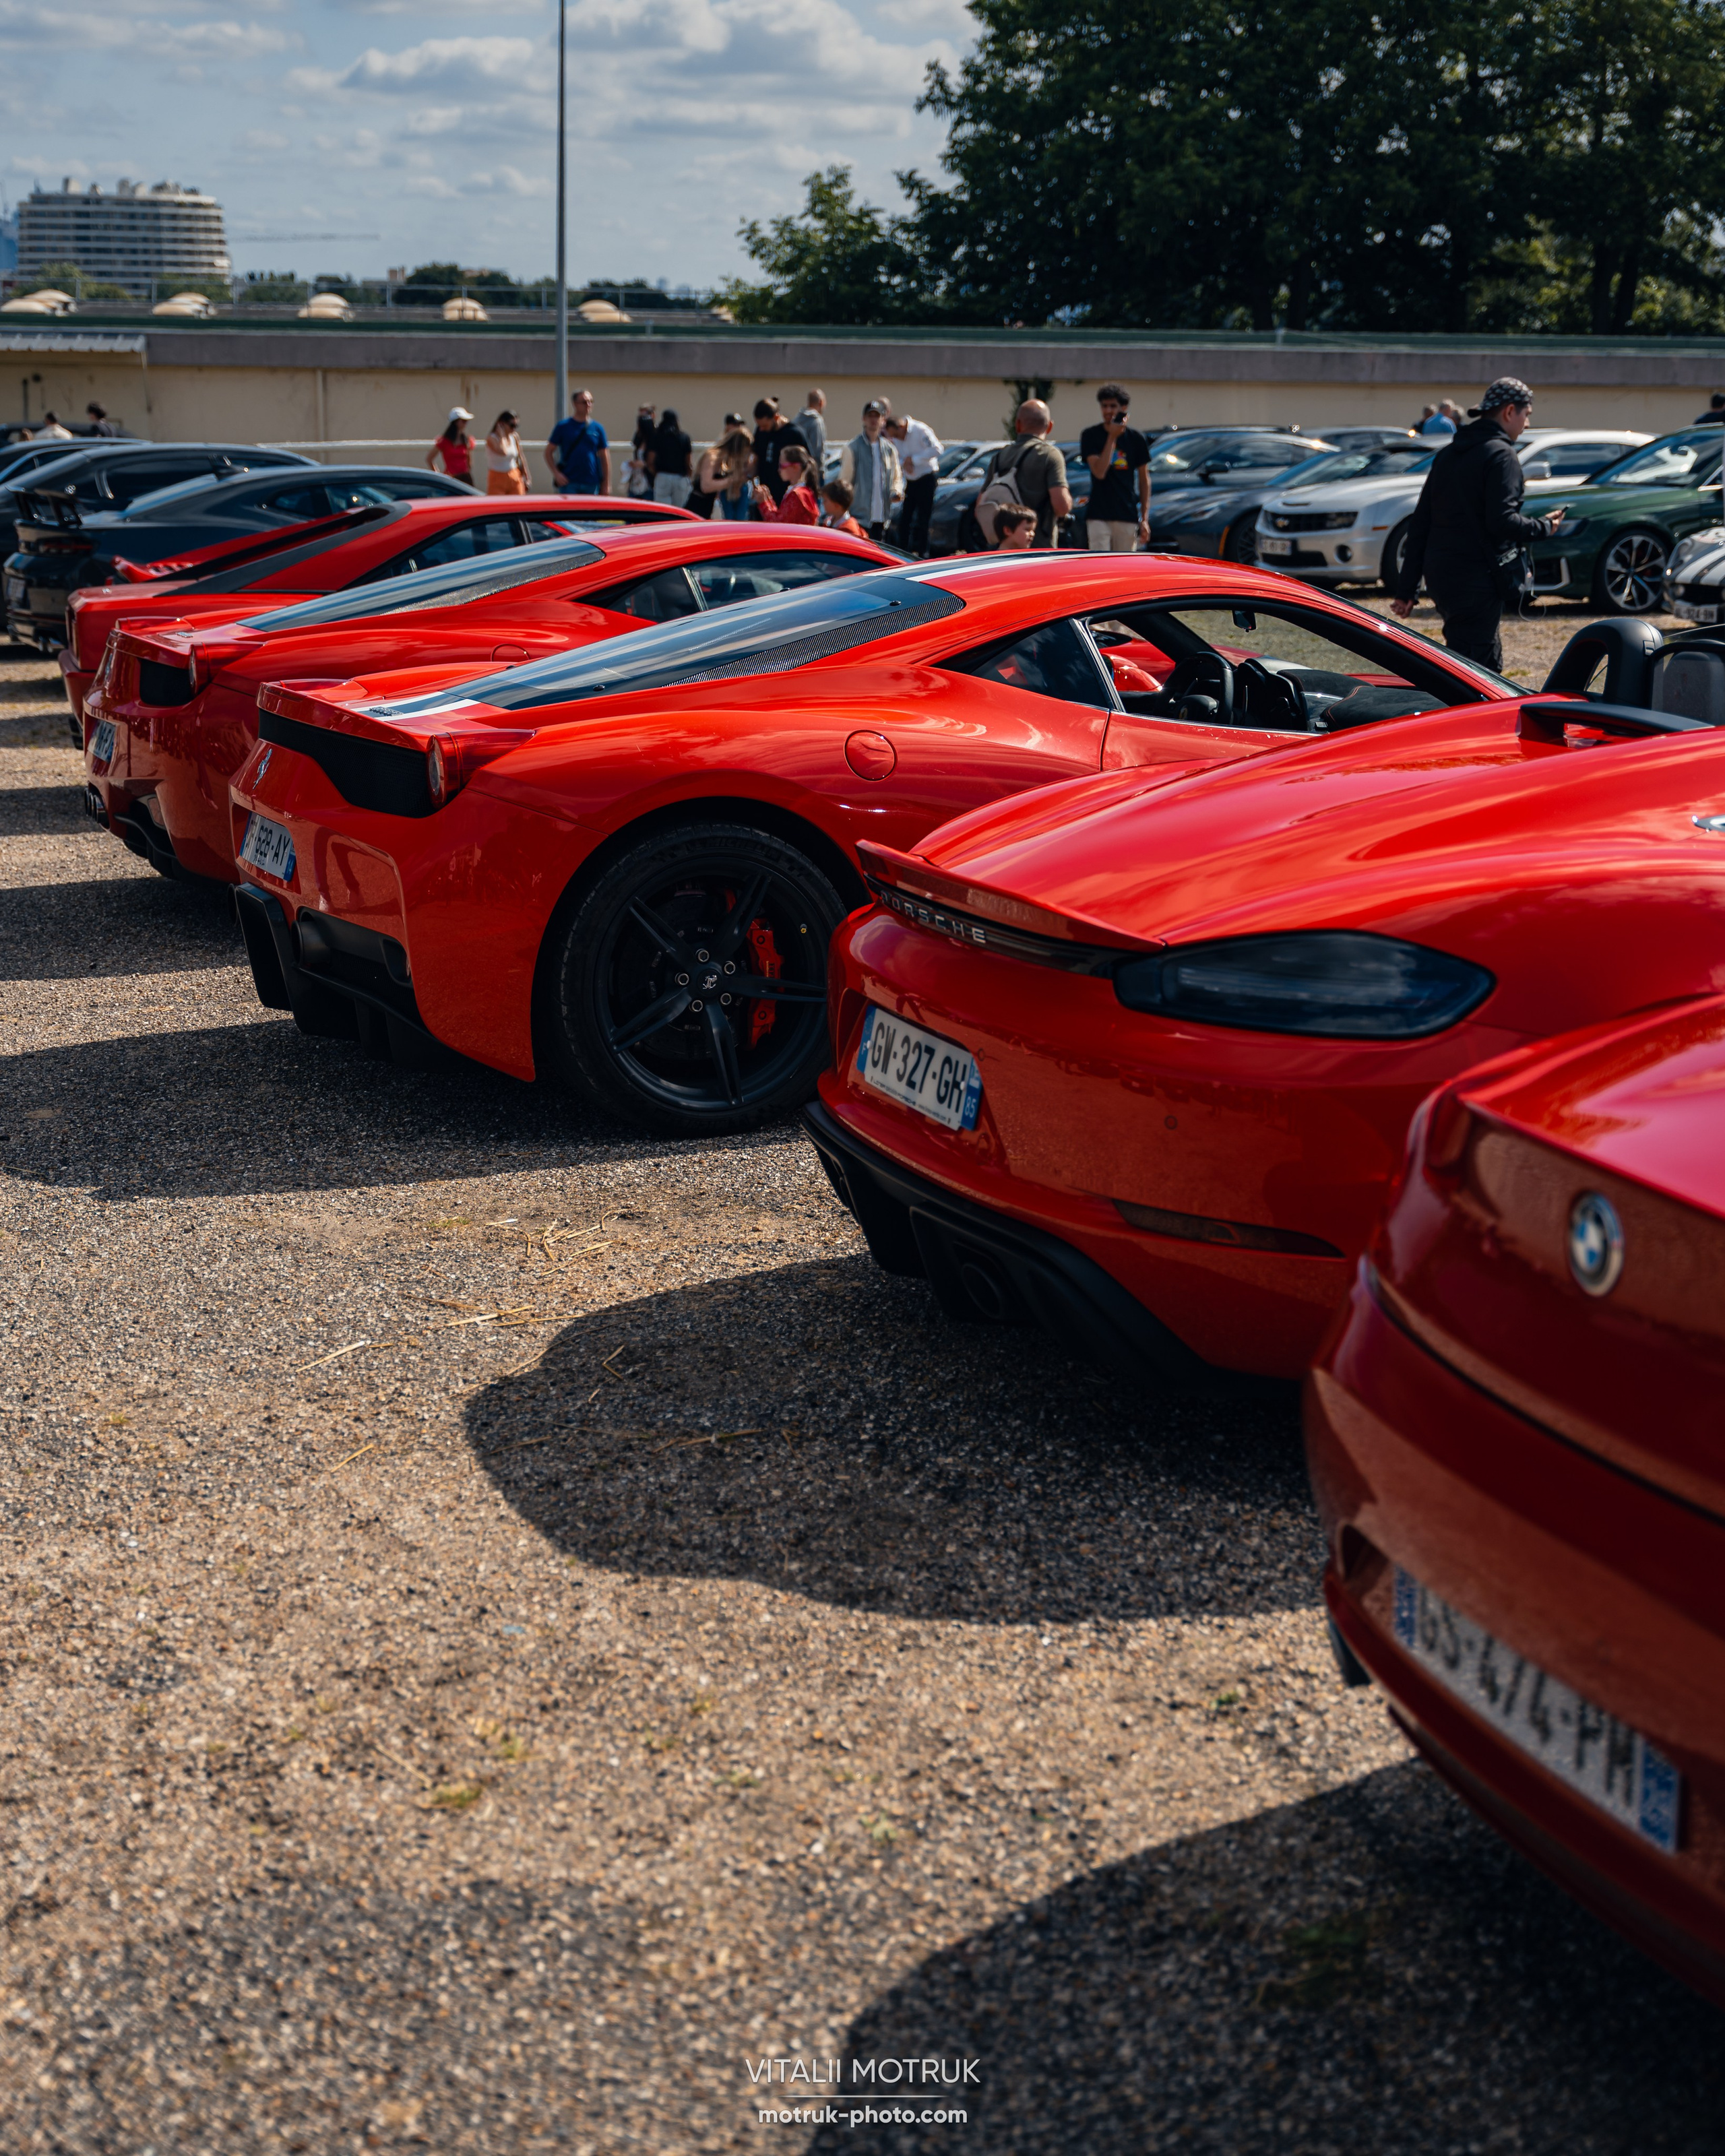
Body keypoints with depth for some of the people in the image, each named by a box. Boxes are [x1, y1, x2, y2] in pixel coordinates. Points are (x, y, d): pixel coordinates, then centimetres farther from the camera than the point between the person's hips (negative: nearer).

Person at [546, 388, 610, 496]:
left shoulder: (597, 428, 7)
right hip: (569, 484, -2)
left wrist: (606, 484, 5)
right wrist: (556, 473, -7)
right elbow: (549, 451, 5)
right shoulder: (563, 426, 2)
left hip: (592, 483, 2)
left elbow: (604, 457, 9)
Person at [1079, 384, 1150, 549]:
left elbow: (1144, 480, 11)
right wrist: (1112, 437, -15)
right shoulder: (1091, 436, 1)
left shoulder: (1135, 438, 6)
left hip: (1128, 517, 2)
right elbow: (1099, 472, -13)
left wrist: (1145, 519, 6)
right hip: (1099, 516, -2)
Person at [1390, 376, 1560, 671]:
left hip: (1438, 577, 9)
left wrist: (1406, 588, 15)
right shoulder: (1501, 455, -10)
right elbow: (1502, 522, -21)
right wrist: (1544, 526, -2)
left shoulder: (1447, 454, 16)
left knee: (1490, 664, 19)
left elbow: (1421, 524, 15)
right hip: (1477, 581, -9)